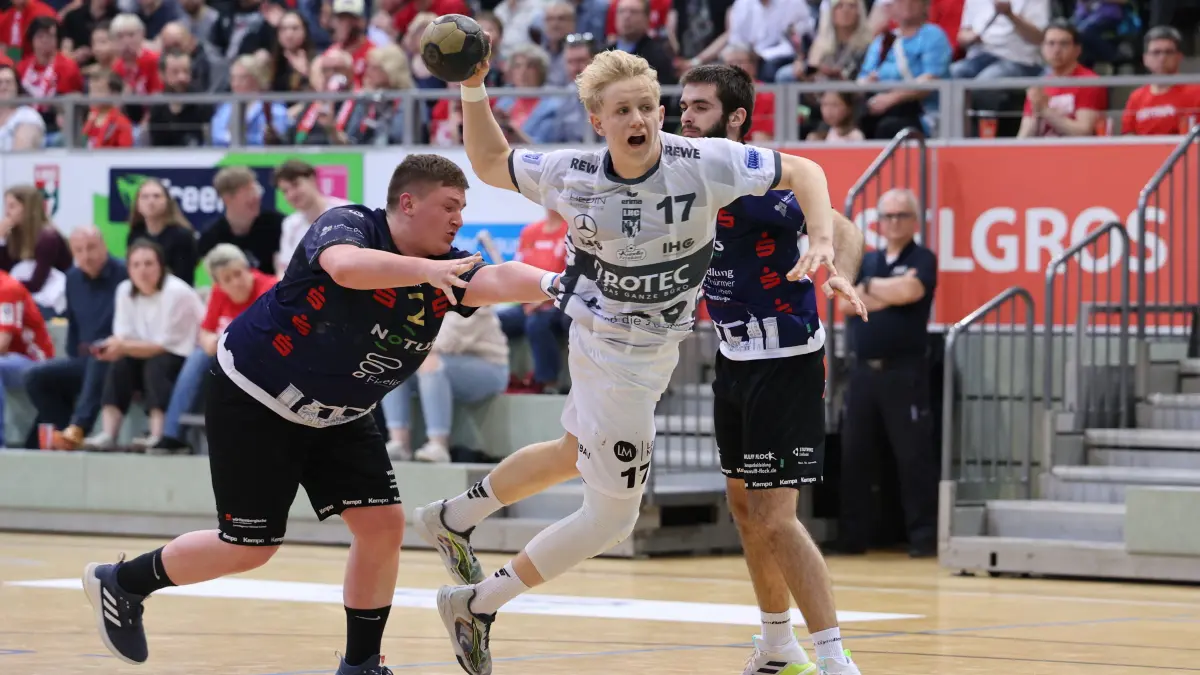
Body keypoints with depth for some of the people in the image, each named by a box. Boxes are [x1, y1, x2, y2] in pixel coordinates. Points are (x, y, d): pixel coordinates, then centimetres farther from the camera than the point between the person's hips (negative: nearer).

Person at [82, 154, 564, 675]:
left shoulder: (446, 269, -8)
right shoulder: (347, 224, -23)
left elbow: (497, 279, -27)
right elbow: (345, 266, -47)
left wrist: (551, 282, -47)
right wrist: (423, 269, -58)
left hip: (336, 417, 7)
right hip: (253, 400, -7)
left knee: (383, 524, -6)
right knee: (249, 547, -2)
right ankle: (120, 583, 21)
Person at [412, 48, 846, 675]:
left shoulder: (703, 163, -21)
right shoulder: (572, 175, -21)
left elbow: (802, 172, -12)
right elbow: (490, 163, -3)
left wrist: (821, 240, -28)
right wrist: (473, 92, -16)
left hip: (654, 351, 5)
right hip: (614, 361, -5)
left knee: (570, 457, 29)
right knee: (612, 514, 1)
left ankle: (452, 518, 52)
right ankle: (475, 604, 15)